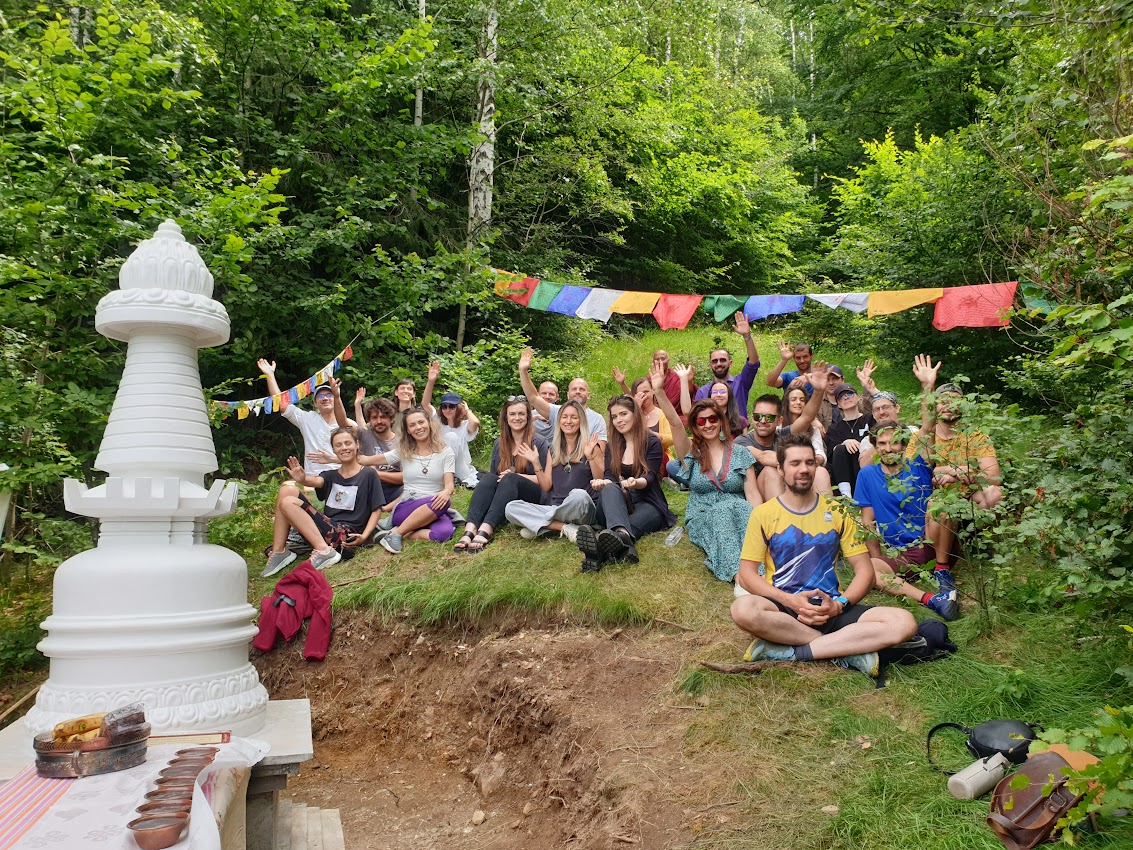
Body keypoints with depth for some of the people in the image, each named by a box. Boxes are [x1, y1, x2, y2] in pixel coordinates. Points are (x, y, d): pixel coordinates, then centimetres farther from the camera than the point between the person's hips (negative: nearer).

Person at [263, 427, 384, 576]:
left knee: (288, 503, -15)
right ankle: (278, 552, -9)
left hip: (345, 534, -6)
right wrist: (303, 480, -30)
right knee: (287, 489, -6)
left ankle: (324, 551, -22)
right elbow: (316, 481, -5)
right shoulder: (330, 475, 19)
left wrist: (364, 536, -16)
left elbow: (376, 510, -1)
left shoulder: (369, 475, 4)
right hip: (326, 527, 6)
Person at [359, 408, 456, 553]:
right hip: (405, 509, 0)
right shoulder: (403, 452, 9)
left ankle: (403, 533, -15)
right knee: (437, 504, -36)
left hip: (434, 510, 0)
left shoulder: (445, 452, 6)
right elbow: (367, 461, 10)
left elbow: (450, 484, -5)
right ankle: (395, 534, -23)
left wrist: (446, 492, -28)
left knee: (445, 533, -37)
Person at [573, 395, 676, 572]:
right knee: (609, 488, -32)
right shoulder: (612, 446, 13)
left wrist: (636, 483, -37)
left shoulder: (652, 442, 1)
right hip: (619, 504, 3)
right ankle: (622, 534, -65)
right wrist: (601, 483, -27)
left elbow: (649, 478, -12)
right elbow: (609, 478, -1)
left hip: (648, 505, -2)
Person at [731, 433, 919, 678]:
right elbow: (747, 574, -2)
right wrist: (790, 600, -17)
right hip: (784, 607, -2)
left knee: (903, 623, -23)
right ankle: (847, 647, -21)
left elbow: (864, 570, 7)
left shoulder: (836, 512, 10)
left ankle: (791, 652, -25)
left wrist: (839, 604, -12)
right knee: (743, 609, -38)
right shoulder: (763, 514, 4)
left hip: (830, 608, 2)